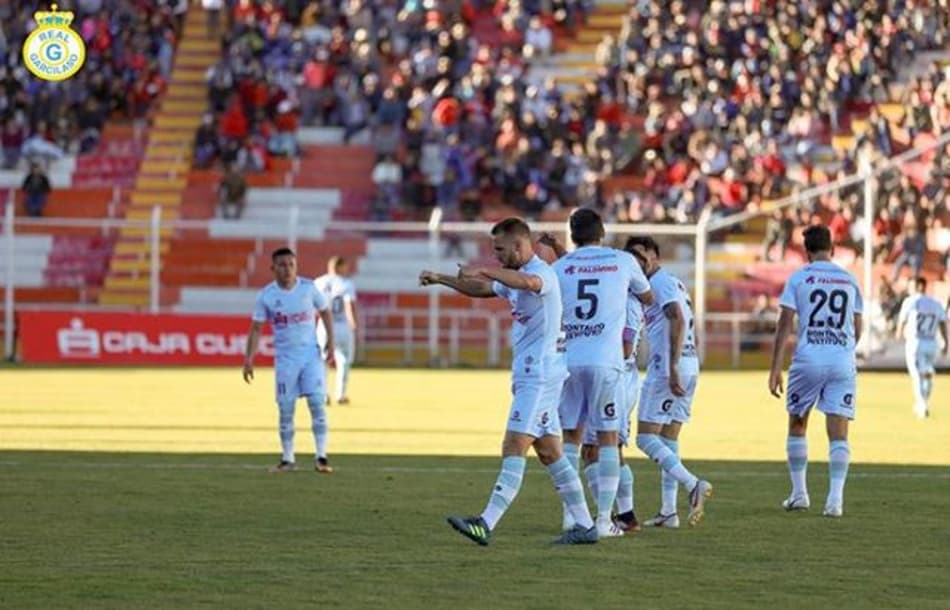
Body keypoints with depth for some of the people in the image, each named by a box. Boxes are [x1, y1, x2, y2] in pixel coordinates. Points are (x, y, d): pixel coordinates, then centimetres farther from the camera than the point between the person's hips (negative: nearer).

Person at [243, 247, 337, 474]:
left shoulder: (308, 288, -4)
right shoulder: (266, 295, -5)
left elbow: (325, 312, 10)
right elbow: (256, 328, 0)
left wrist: (331, 342, 1)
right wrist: (249, 359, -6)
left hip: (311, 353, 0)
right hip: (285, 357, 0)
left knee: (317, 403, -9)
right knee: (285, 409, 2)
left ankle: (322, 457, -6)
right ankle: (287, 459, 12)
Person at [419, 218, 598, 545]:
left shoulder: (542, 273, -14)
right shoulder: (515, 279, 17)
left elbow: (528, 282, -39)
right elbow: (481, 289, 32)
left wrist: (484, 270, -46)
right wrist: (441, 279, 25)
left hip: (540, 375, -10)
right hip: (529, 375, 10)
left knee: (513, 448, -15)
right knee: (549, 452, 11)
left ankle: (486, 524, -22)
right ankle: (585, 526, 15)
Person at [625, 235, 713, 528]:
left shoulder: (660, 282, -9)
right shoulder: (675, 282, 21)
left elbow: (678, 321, -21)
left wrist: (672, 367, -26)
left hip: (667, 368, -10)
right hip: (690, 365, 10)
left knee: (646, 438, -7)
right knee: (668, 440, 12)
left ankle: (693, 484, -20)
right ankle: (668, 511, 10)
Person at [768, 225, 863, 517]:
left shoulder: (798, 279, 2)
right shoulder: (849, 281, 10)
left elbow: (784, 325, -3)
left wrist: (775, 370, -2)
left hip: (808, 361, -2)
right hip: (843, 362, 2)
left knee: (797, 425, 16)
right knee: (838, 433, -1)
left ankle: (799, 493, 18)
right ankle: (835, 498, -11)